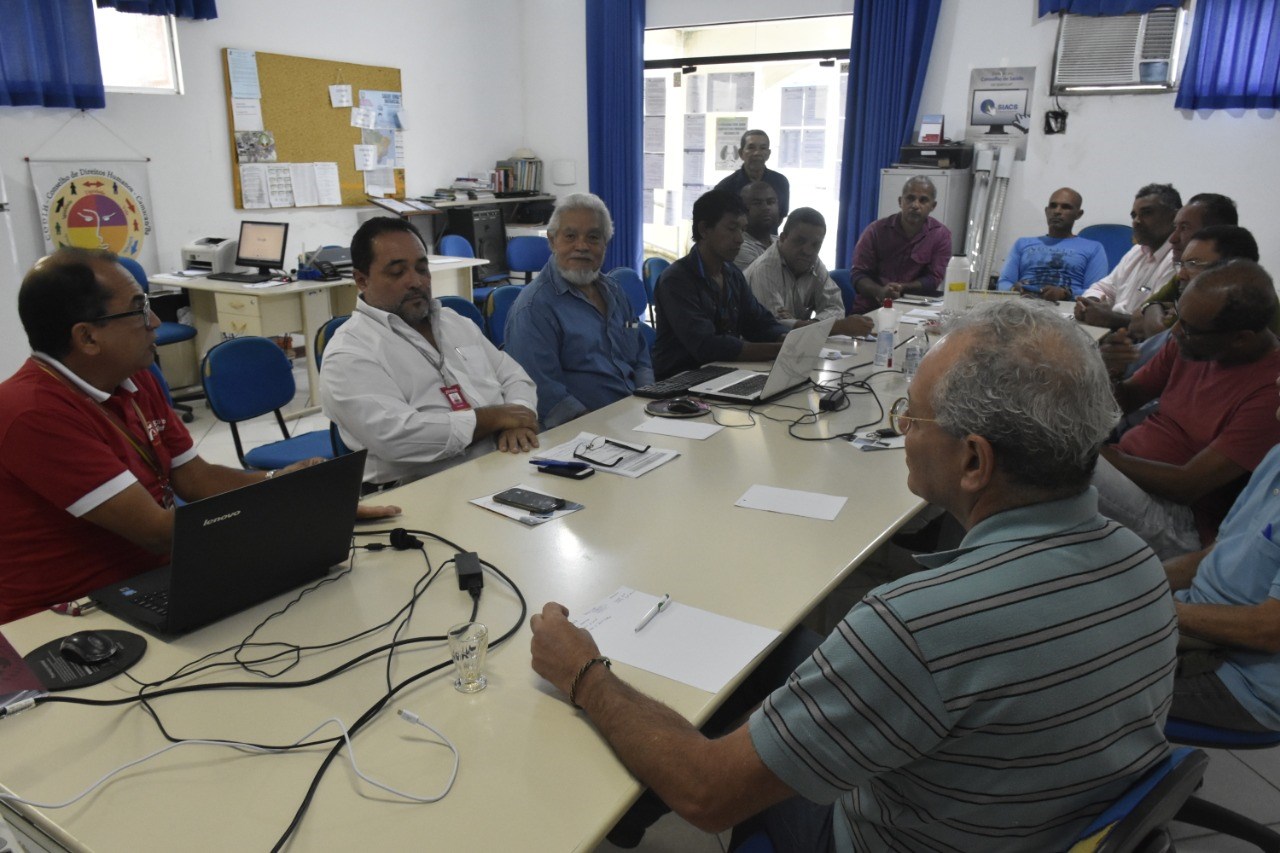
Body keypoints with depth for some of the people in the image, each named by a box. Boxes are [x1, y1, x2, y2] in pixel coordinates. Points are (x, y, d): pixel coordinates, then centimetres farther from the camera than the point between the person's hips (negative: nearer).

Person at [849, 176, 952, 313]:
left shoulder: (941, 235, 0)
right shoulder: (876, 231, -2)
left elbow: (933, 279, 0)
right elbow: (858, 274, -4)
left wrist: (902, 288, -18)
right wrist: (880, 291, -25)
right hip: (869, 310, -1)